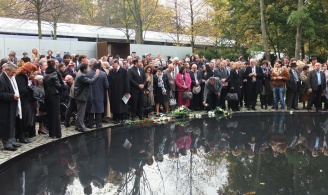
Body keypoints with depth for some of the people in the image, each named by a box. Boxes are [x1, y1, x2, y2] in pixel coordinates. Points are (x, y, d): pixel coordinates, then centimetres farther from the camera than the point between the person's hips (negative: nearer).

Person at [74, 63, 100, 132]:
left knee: (80, 112, 19)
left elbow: (88, 81, 14)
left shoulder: (80, 73, 7)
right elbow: (91, 81, -27)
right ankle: (81, 127, 4)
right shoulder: (82, 76, -25)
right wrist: (96, 74, -16)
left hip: (80, 96, 11)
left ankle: (78, 126, 28)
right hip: (81, 96, -11)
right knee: (81, 112, -2)